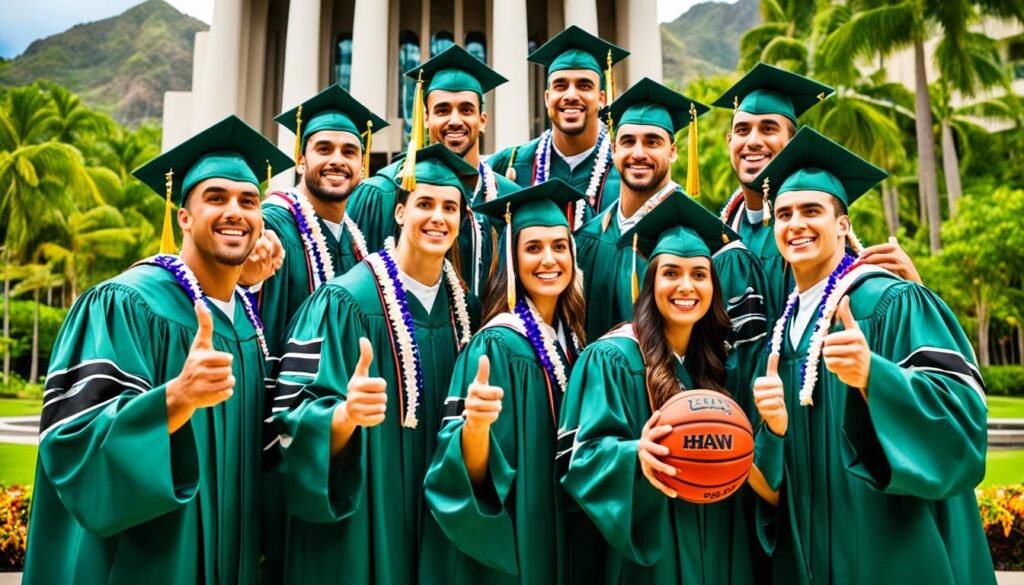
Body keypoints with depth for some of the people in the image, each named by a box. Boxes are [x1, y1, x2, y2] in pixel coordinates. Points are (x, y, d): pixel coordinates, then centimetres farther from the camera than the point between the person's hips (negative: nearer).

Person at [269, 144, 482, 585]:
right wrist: (347, 412, -38)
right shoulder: (345, 301, -15)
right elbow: (300, 415, -20)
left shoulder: (465, 307, 1)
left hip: (438, 513, 5)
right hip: (356, 517, -5)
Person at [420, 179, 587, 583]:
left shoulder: (569, 336, -1)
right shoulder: (497, 344, -21)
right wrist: (475, 423, -43)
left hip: (558, 531, 6)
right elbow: (472, 473, -27)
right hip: (500, 538, -6)